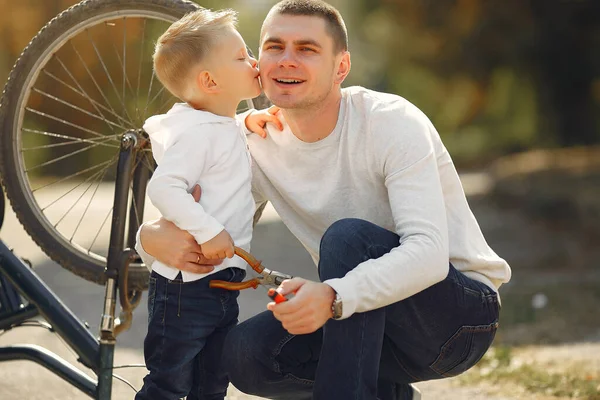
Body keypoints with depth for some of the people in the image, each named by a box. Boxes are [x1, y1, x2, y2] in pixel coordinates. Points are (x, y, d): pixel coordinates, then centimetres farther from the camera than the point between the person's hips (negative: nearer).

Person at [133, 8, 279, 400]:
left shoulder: (229, 129, 15)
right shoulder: (199, 132, -17)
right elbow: (164, 187, -28)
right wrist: (208, 232, -31)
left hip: (223, 282, 10)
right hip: (186, 285, -10)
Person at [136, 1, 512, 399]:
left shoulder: (393, 123, -19)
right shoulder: (259, 146, -2)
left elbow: (429, 252, -33)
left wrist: (333, 297, -49)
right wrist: (153, 237, -26)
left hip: (464, 312, -6)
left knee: (347, 236, -31)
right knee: (244, 351, -19)